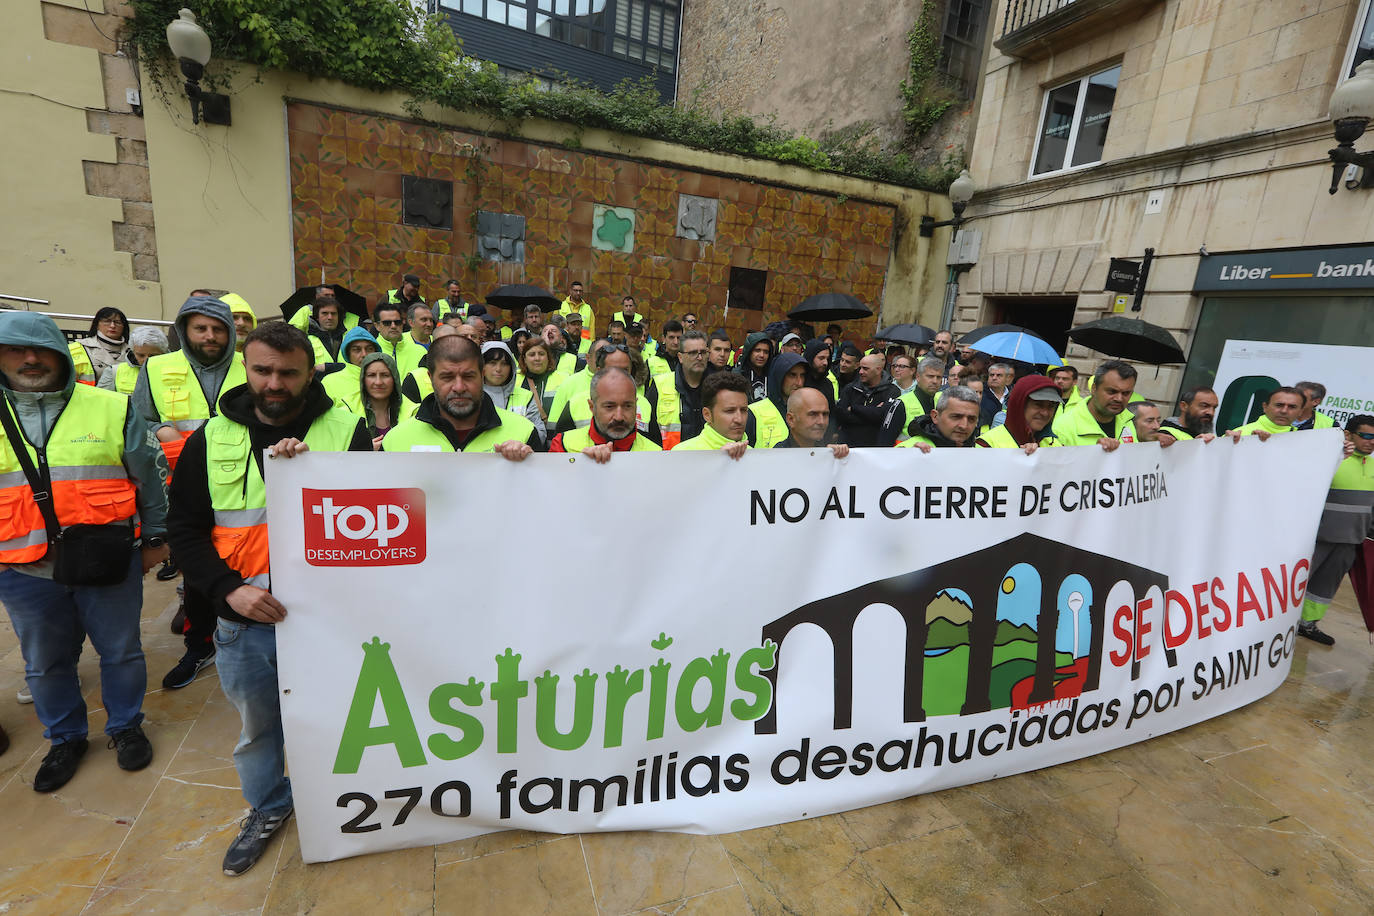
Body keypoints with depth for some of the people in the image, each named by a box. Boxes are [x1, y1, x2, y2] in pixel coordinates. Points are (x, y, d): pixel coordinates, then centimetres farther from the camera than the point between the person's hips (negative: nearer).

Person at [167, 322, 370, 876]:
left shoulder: (346, 432, -7)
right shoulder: (212, 439, 1)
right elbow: (184, 528, 4)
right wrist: (227, 588, -11)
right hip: (243, 620, 3)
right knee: (257, 725, 23)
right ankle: (267, 808, 49)